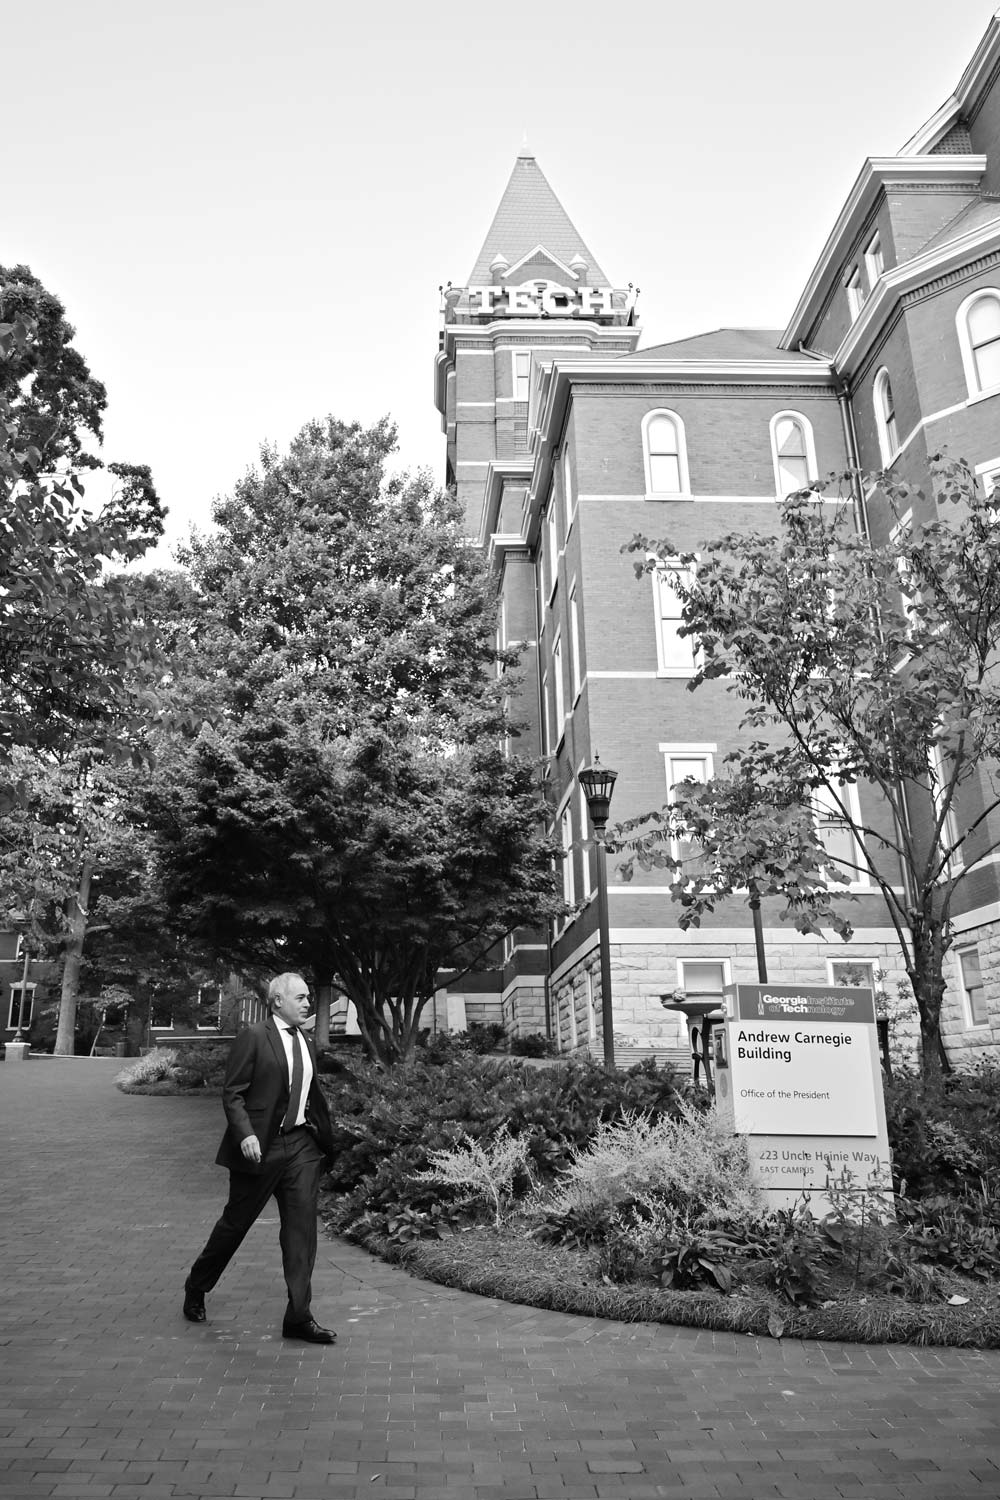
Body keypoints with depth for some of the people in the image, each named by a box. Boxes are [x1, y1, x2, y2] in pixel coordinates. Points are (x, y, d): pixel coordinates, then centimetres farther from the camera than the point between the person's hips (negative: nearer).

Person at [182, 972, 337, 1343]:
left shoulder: (306, 1043, 12)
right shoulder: (254, 1038, -8)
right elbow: (232, 1093, -11)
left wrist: (324, 1136, 14)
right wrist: (245, 1134, -23)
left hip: (302, 1145, 5)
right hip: (261, 1146, -5)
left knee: (302, 1226, 0)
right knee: (235, 1223, 10)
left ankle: (299, 1316, 6)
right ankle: (196, 1287, 35)